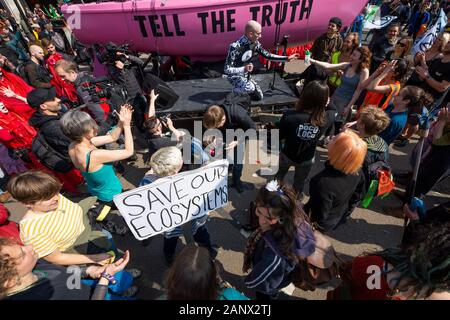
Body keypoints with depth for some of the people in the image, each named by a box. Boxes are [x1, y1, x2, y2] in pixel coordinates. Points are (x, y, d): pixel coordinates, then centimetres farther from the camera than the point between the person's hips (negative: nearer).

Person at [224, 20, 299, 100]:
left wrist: (286, 58, -3)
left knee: (259, 96, 10)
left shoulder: (255, 43, -7)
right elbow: (227, 69, -28)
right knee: (250, 88, -36)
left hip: (246, 76, 7)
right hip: (235, 75, -7)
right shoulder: (235, 47, -29)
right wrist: (243, 69, -42)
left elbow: (267, 55, 2)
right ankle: (236, 90, -5)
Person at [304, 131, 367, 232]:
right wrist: (345, 214, 14)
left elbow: (319, 217, -29)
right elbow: (356, 197, -3)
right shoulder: (357, 171, -22)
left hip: (321, 225, -6)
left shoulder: (324, 183, -44)